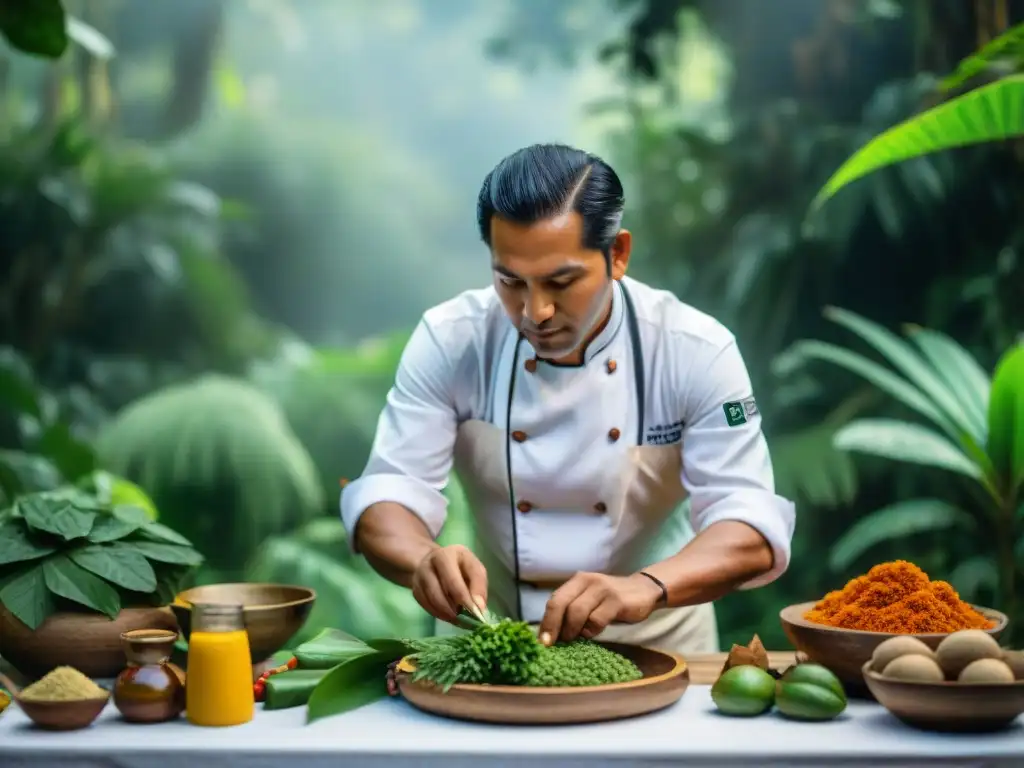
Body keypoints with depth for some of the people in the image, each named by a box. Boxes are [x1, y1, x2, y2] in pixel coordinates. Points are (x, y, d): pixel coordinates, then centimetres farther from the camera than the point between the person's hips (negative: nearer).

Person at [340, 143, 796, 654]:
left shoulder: (698, 352, -15)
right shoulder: (449, 342, -11)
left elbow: (751, 527, -22)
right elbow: (387, 495, -15)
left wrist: (645, 587, -42)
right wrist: (425, 562, -39)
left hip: (653, 641, -1)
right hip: (492, 631, 1)